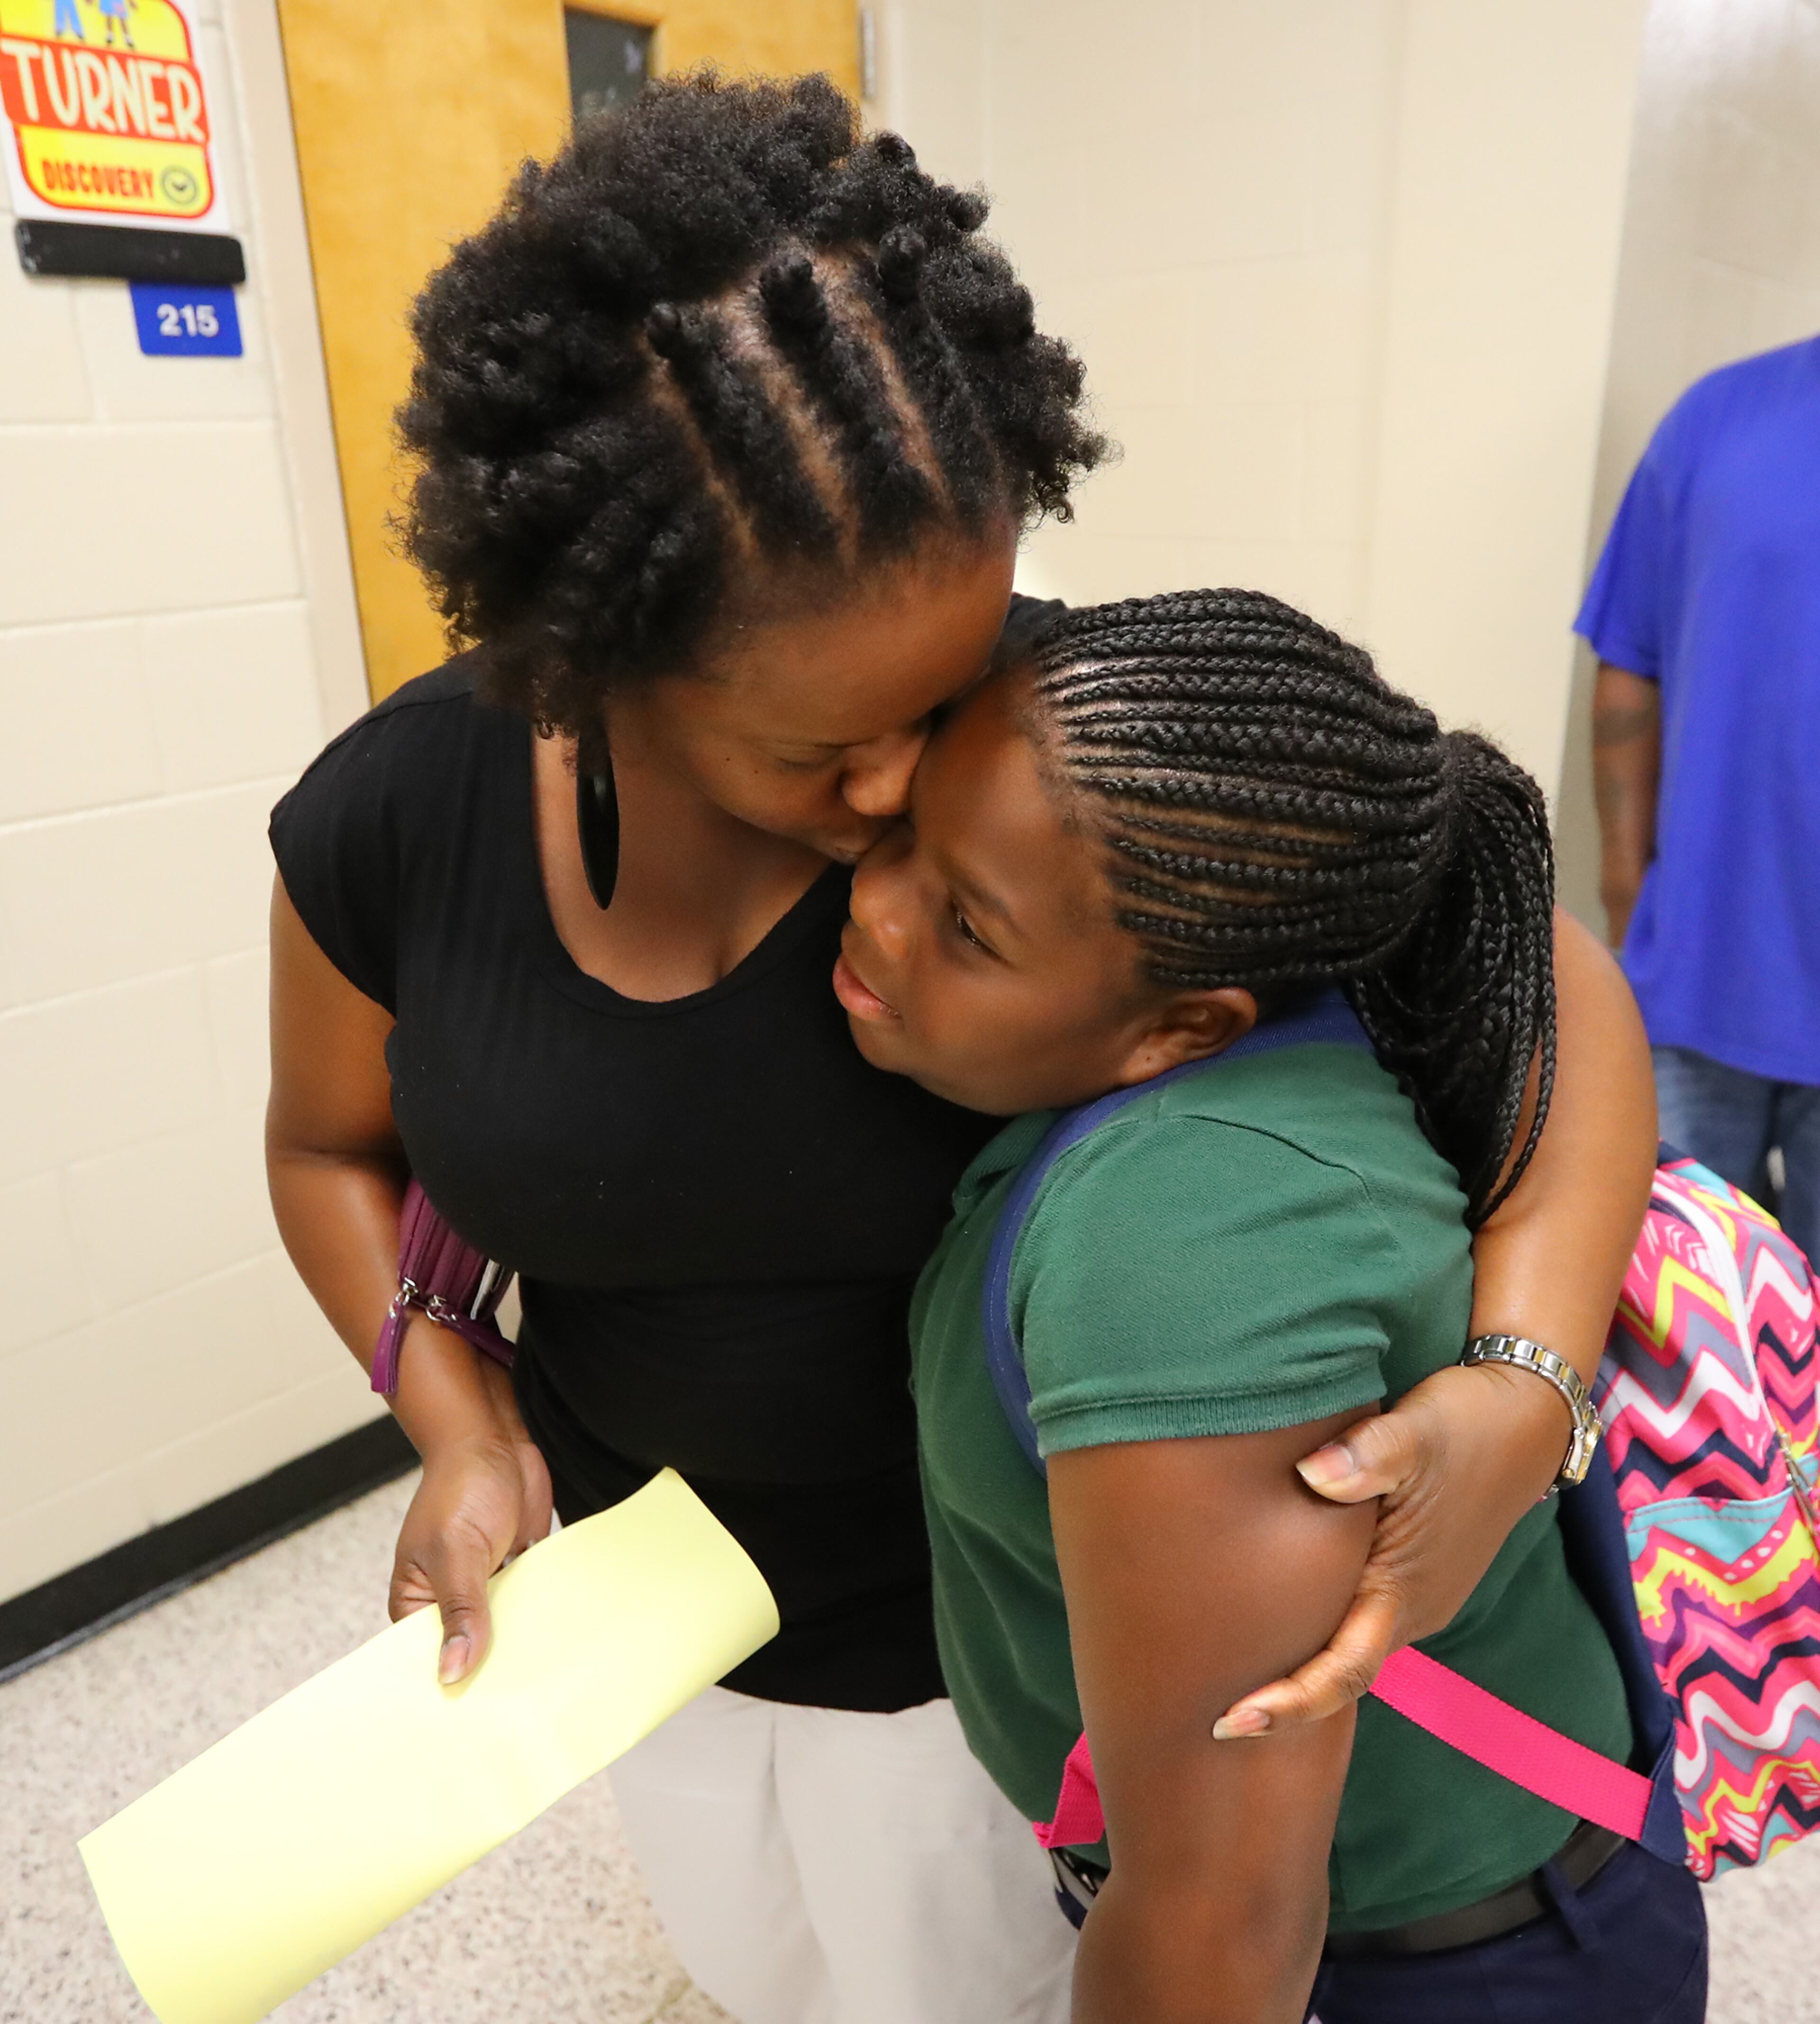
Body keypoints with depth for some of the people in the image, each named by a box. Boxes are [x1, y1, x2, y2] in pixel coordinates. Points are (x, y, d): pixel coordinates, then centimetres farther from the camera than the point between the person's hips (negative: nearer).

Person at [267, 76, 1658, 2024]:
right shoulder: (394, 821, -19)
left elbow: (1545, 981, -22)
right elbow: (333, 1144, 0)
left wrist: (1519, 1390, -38)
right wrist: (456, 1420, -16)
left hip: (967, 1617, -2)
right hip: (640, 1582, 4)